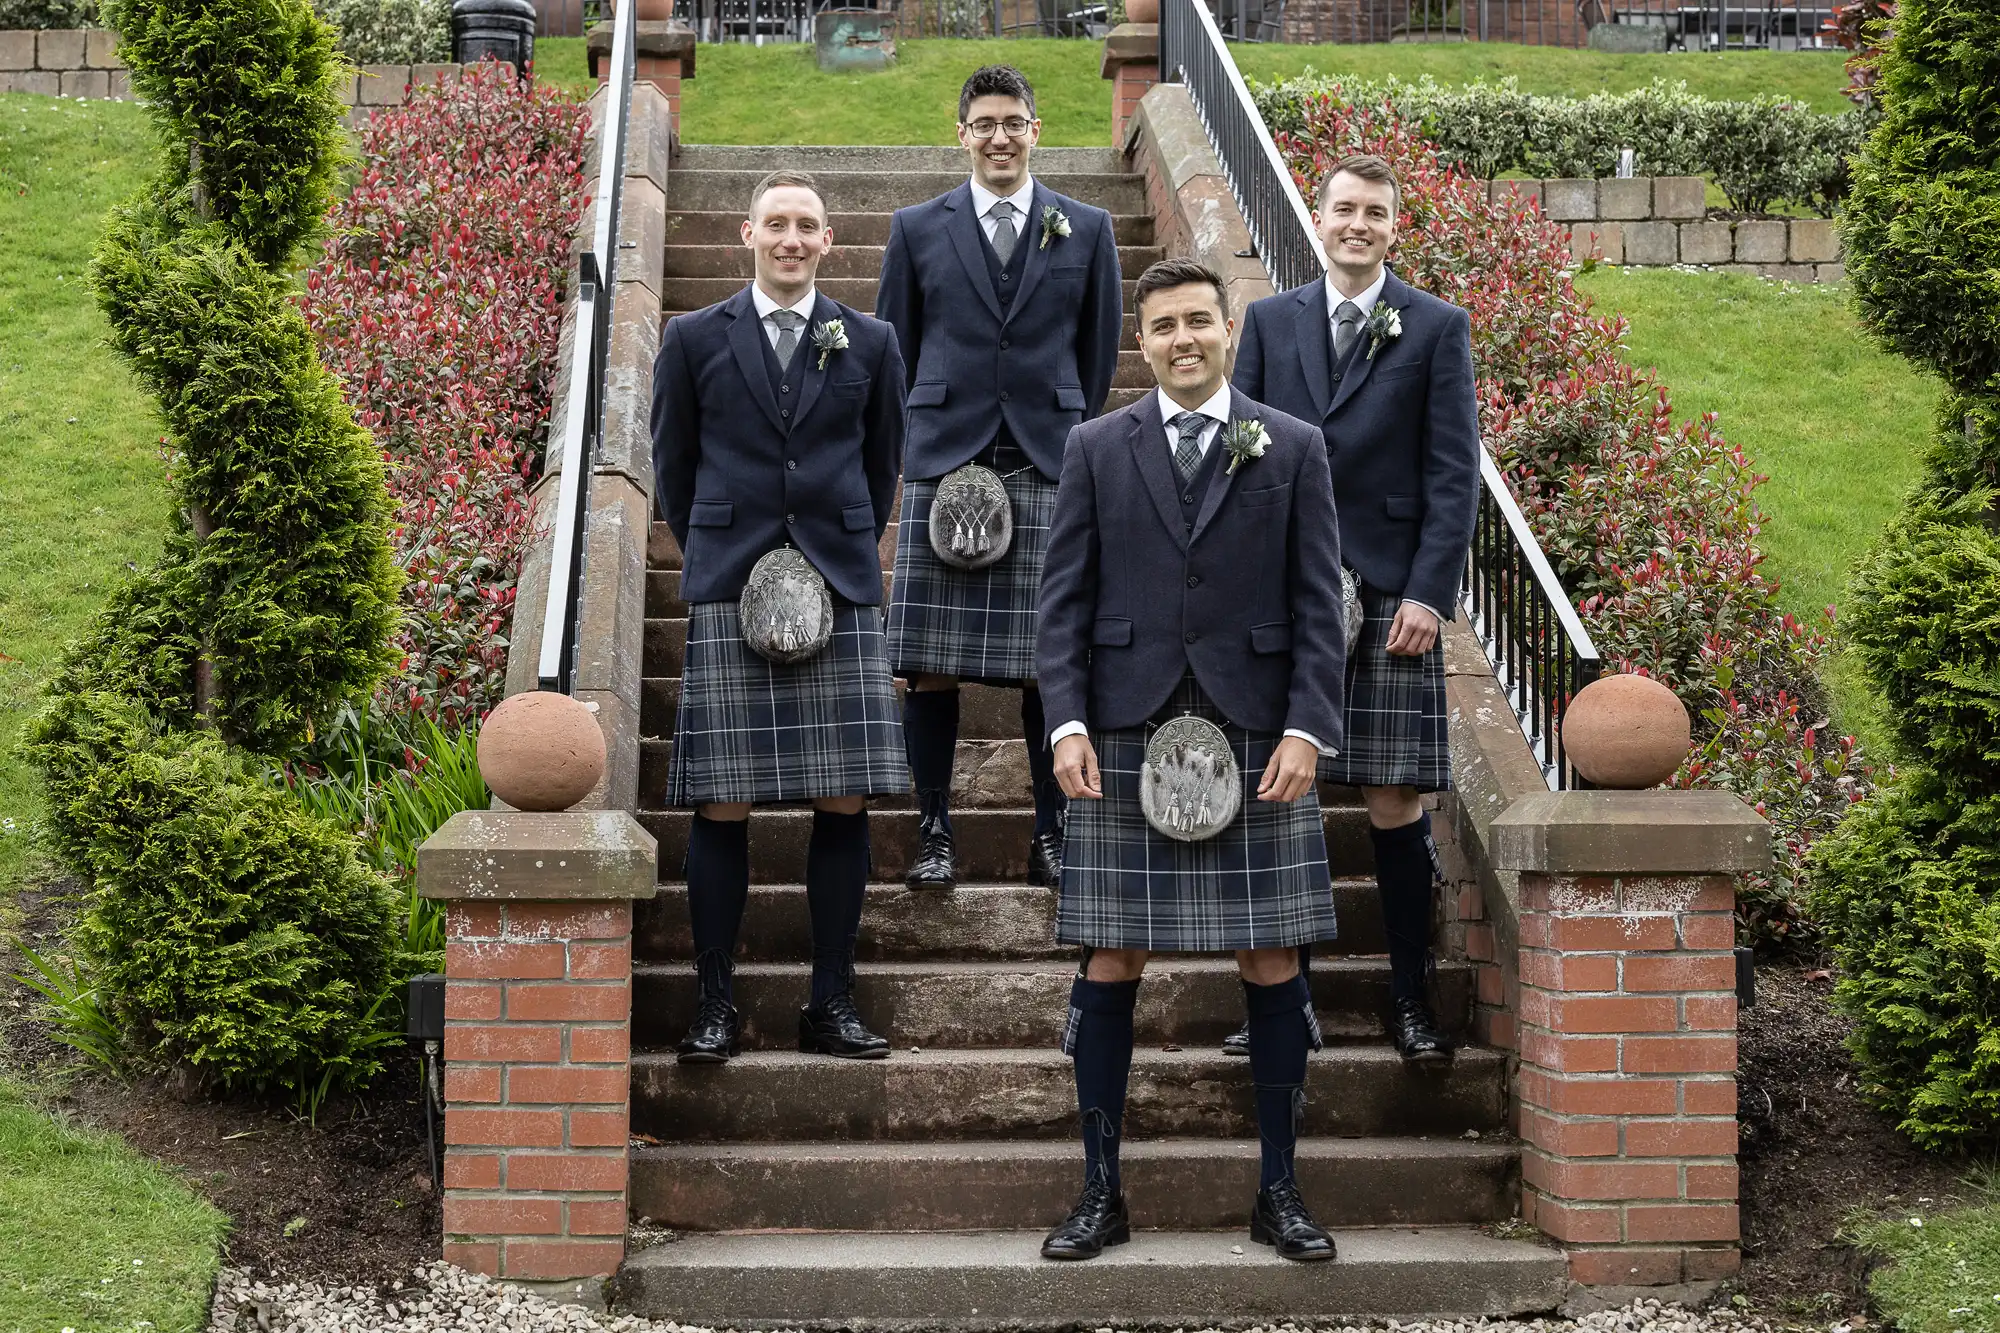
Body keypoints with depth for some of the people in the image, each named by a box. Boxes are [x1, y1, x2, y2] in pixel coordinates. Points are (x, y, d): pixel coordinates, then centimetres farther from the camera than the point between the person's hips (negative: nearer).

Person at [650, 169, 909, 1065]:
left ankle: (831, 1001, 7)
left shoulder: (869, 343, 10)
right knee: (721, 804, -3)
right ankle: (715, 1002, 5)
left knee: (844, 801, -1)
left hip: (841, 590, 1)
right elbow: (672, 465, 14)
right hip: (727, 594, -1)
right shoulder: (695, 340, 7)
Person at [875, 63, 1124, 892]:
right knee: (929, 666, -2)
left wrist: (1071, 436, 10)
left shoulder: (1087, 230, 9)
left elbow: (1099, 352, 13)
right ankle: (935, 835, 7)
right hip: (942, 465, 0)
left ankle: (1051, 835, 10)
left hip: (1048, 468, 0)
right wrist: (919, 441, 9)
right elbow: (893, 348, 13)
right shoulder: (918, 229, 8)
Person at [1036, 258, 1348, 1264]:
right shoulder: (1096, 448, 8)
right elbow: (1064, 599, 5)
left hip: (1255, 737, 0)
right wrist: (1066, 721, -7)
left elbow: (1318, 604, 3)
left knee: (1272, 962, 2)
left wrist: (1307, 728, -8)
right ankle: (1101, 1193, 11)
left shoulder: (1292, 448, 7)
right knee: (1110, 961, 2)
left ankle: (1279, 1192, 13)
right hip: (1124, 736, 0)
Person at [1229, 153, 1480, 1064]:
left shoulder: (1437, 329, 5)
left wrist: (1427, 593, -9)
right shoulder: (1271, 322, 12)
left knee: (1395, 801, -2)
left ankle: (1410, 996, 10)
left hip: (1390, 596, -2)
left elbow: (1453, 475, 0)